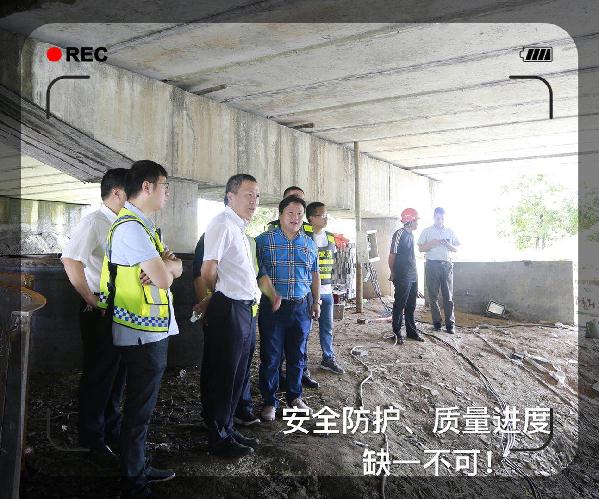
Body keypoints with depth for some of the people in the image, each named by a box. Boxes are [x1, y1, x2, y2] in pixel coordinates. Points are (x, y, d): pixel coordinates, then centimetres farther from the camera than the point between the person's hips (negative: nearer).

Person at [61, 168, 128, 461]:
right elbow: (70, 261, -24)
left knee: (117, 373, 18)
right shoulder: (94, 222, -14)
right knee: (98, 375, 5)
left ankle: (112, 429, 35)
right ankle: (92, 439, 22)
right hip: (100, 311, -8)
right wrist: (91, 300, -19)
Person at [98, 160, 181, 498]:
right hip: (143, 332, -10)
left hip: (154, 329, 10)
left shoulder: (147, 226, 15)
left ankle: (140, 467, 36)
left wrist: (164, 264, -12)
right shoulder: (131, 227, -19)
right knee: (139, 410, 3)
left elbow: (177, 268, 10)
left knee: (144, 405, 21)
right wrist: (164, 268, 0)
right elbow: (165, 279, -22)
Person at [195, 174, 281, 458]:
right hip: (228, 311, -10)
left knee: (238, 376, 19)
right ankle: (218, 440, 20)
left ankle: (227, 430, 35)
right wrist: (213, 297, -4)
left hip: (246, 310, 10)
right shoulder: (222, 225, -14)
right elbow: (208, 270, -20)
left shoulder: (240, 229, 16)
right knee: (221, 377, 5)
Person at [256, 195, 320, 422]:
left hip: (302, 306, 4)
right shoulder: (263, 240, -4)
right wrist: (270, 297, -13)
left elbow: (314, 275, 17)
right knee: (270, 357, 4)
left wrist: (316, 302, 12)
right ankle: (269, 401, 19)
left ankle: (294, 396, 31)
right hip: (273, 307, -4)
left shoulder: (309, 243, 10)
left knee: (297, 355, 14)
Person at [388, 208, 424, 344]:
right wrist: (393, 274, -5)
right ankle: (397, 333, 9)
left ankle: (411, 331, 25)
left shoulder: (411, 234, 13)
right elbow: (392, 255, -11)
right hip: (402, 278, -8)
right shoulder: (400, 234, -13)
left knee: (411, 306, 15)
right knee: (399, 306, 1)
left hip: (413, 276, 8)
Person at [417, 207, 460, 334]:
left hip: (447, 264, 1)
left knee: (448, 295, -2)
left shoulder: (450, 231, 11)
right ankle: (437, 322, 11)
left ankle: (450, 324, 0)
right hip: (432, 265, -1)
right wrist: (433, 244, -13)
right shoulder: (427, 231, 5)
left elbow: (456, 249, 11)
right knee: (433, 295, 2)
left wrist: (448, 244, -9)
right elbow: (421, 248, 2)